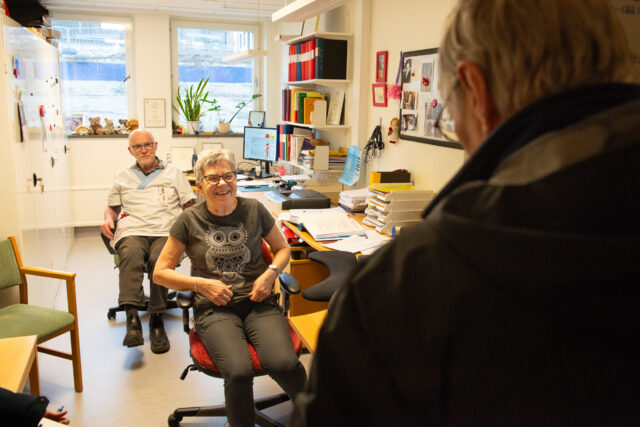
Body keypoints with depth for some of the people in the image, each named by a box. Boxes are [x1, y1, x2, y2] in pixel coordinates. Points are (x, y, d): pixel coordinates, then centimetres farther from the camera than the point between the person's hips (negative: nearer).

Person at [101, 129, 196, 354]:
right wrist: (108, 219, 9)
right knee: (131, 254, -36)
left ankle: (156, 319, -28)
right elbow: (112, 206, 32)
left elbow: (191, 207, 16)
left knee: (160, 259, -36)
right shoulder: (122, 176, 27)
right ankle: (132, 317, -43)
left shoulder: (173, 174, 21)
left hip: (165, 233, -1)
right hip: (132, 232, 1)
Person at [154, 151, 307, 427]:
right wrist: (201, 284, -7)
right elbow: (160, 273, 8)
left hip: (258, 302, 1)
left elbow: (283, 249, 20)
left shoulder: (254, 210, 7)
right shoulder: (190, 221, 4)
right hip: (214, 308, -1)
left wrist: (271, 272, -1)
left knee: (284, 363, -27)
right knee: (239, 372, -30)